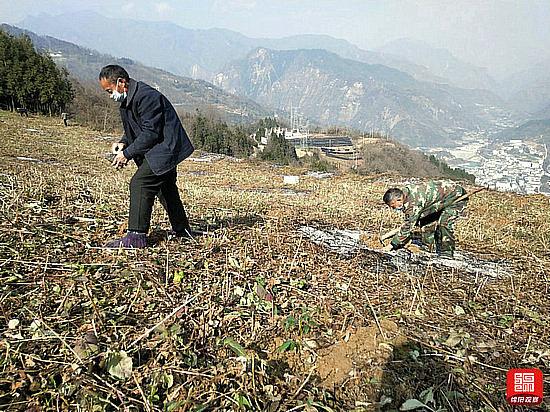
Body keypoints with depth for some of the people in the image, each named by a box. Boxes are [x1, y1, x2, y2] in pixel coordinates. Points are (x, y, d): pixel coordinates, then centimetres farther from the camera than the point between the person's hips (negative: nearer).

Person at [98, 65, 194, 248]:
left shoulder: (146, 96, -21)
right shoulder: (127, 99, 12)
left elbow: (150, 133, -24)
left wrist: (127, 153, -19)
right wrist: (123, 143, 1)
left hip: (164, 149, -11)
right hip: (164, 150, 11)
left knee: (140, 183, -17)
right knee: (165, 188, 18)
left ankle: (136, 236, -14)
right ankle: (182, 230, 32)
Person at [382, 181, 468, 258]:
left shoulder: (413, 201, -35)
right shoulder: (406, 193, -6)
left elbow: (408, 225, -31)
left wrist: (392, 244, -25)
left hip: (457, 196, -10)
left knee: (444, 223, -24)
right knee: (426, 221, 7)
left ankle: (446, 254, -12)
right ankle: (428, 249, 18)